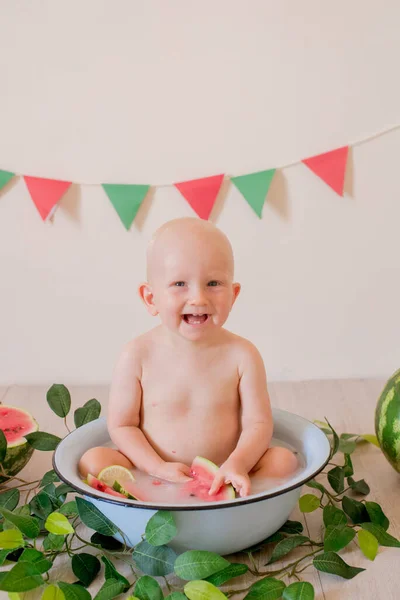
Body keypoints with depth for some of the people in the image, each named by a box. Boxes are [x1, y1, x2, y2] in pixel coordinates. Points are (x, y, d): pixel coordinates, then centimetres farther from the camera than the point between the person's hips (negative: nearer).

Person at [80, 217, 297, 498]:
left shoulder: (242, 355, -8)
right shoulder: (138, 356, -9)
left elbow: (258, 422, -6)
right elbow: (121, 425, -4)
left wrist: (237, 464, -26)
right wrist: (157, 468, -18)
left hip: (224, 475, 1)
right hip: (153, 477, 0)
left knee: (284, 459, -20)